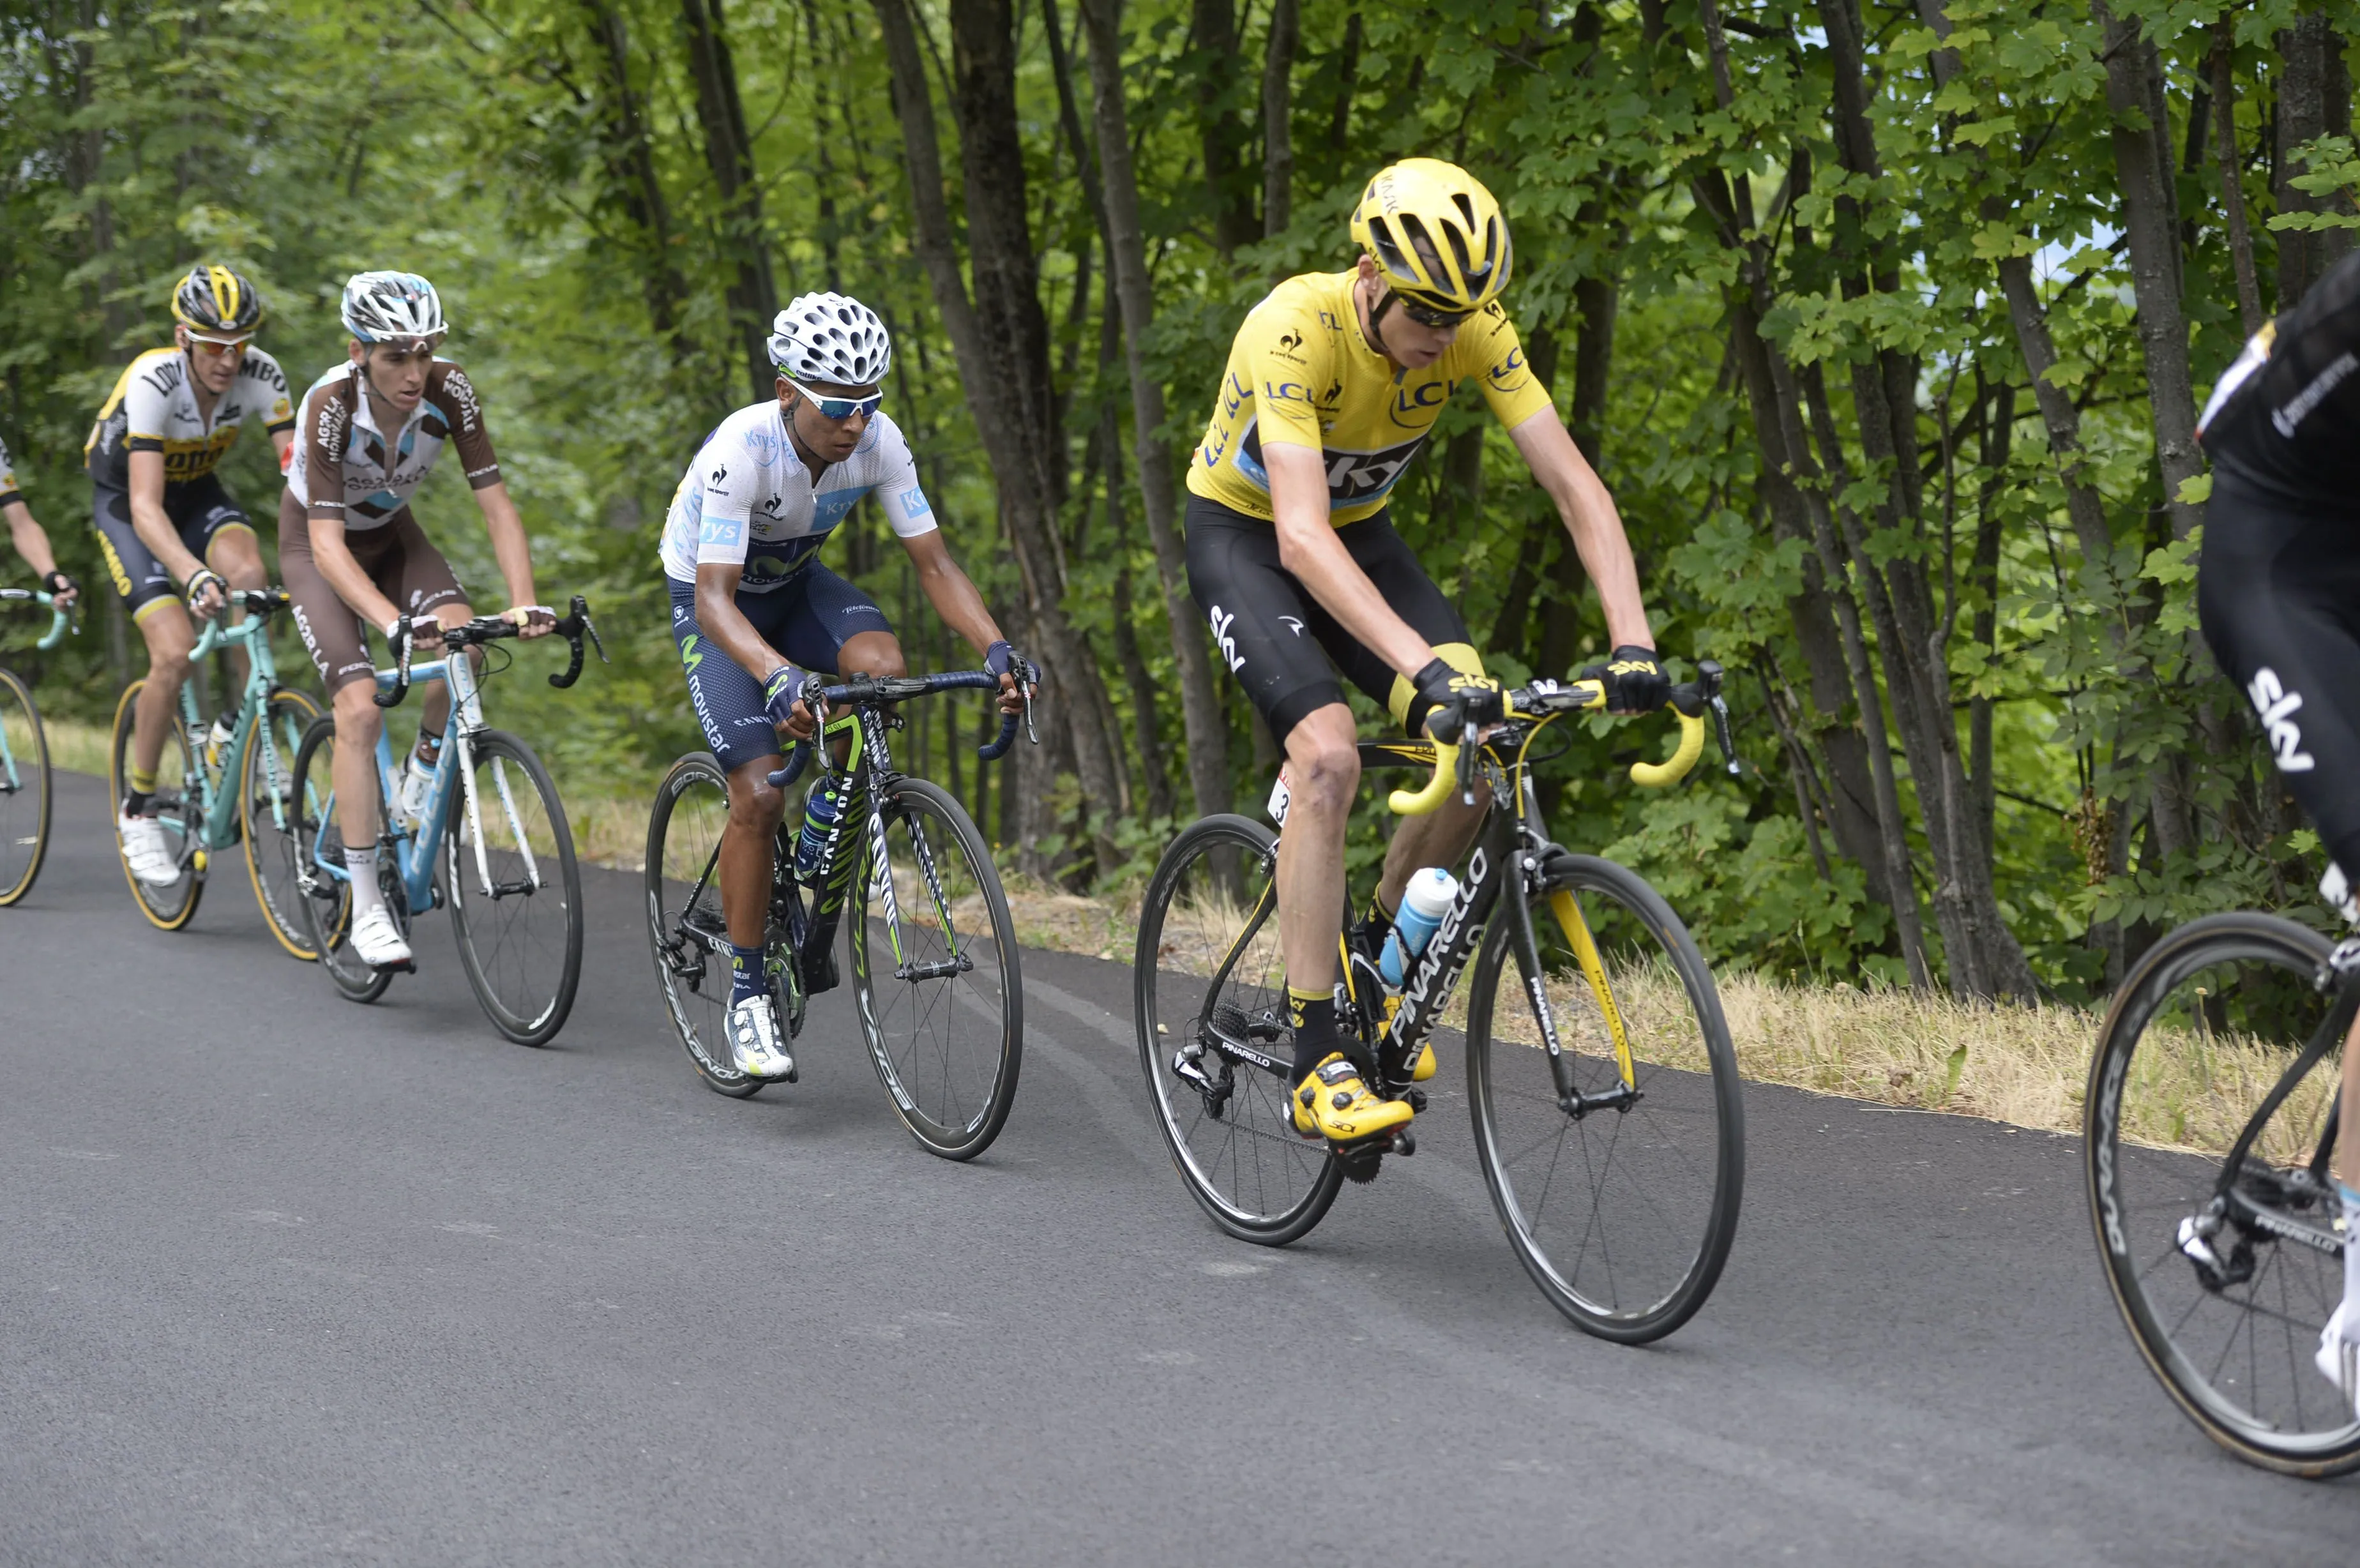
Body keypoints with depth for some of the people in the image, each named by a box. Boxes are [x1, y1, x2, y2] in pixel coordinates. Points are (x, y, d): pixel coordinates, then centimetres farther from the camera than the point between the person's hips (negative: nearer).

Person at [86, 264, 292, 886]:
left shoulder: (260, 375, -23)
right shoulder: (152, 382, -35)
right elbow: (146, 507, -41)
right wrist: (194, 576, -57)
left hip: (196, 490, 4)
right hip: (123, 500, -4)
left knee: (249, 575, -29)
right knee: (175, 653, -19)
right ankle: (136, 810, -1)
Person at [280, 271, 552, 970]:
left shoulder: (450, 392, -25)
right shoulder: (332, 405, -34)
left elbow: (497, 506, -22)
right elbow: (328, 544, -37)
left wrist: (523, 603, -38)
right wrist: (394, 621, -52)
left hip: (391, 531, 3)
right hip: (316, 542, -3)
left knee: (465, 643, -26)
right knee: (359, 707, -20)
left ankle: (420, 787, 1)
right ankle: (367, 909, -15)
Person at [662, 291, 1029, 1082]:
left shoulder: (878, 440, -22)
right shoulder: (743, 449, -35)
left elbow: (933, 563, -18)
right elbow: (715, 597, -40)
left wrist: (995, 646, -35)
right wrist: (777, 677, -57)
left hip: (796, 586, 4)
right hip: (717, 603, -4)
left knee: (882, 664, -28)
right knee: (759, 795, -18)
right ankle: (747, 994, -1)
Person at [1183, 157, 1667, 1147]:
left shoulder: (1475, 330, -21)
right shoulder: (1295, 327, -35)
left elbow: (1575, 486, -21)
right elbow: (1302, 539, -45)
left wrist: (1632, 645, -36)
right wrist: (1426, 667, -55)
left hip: (1357, 531, 5)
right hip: (1243, 536, -5)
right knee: (1329, 755, -28)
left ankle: (1376, 959, 13)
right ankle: (1315, 1068, -22)